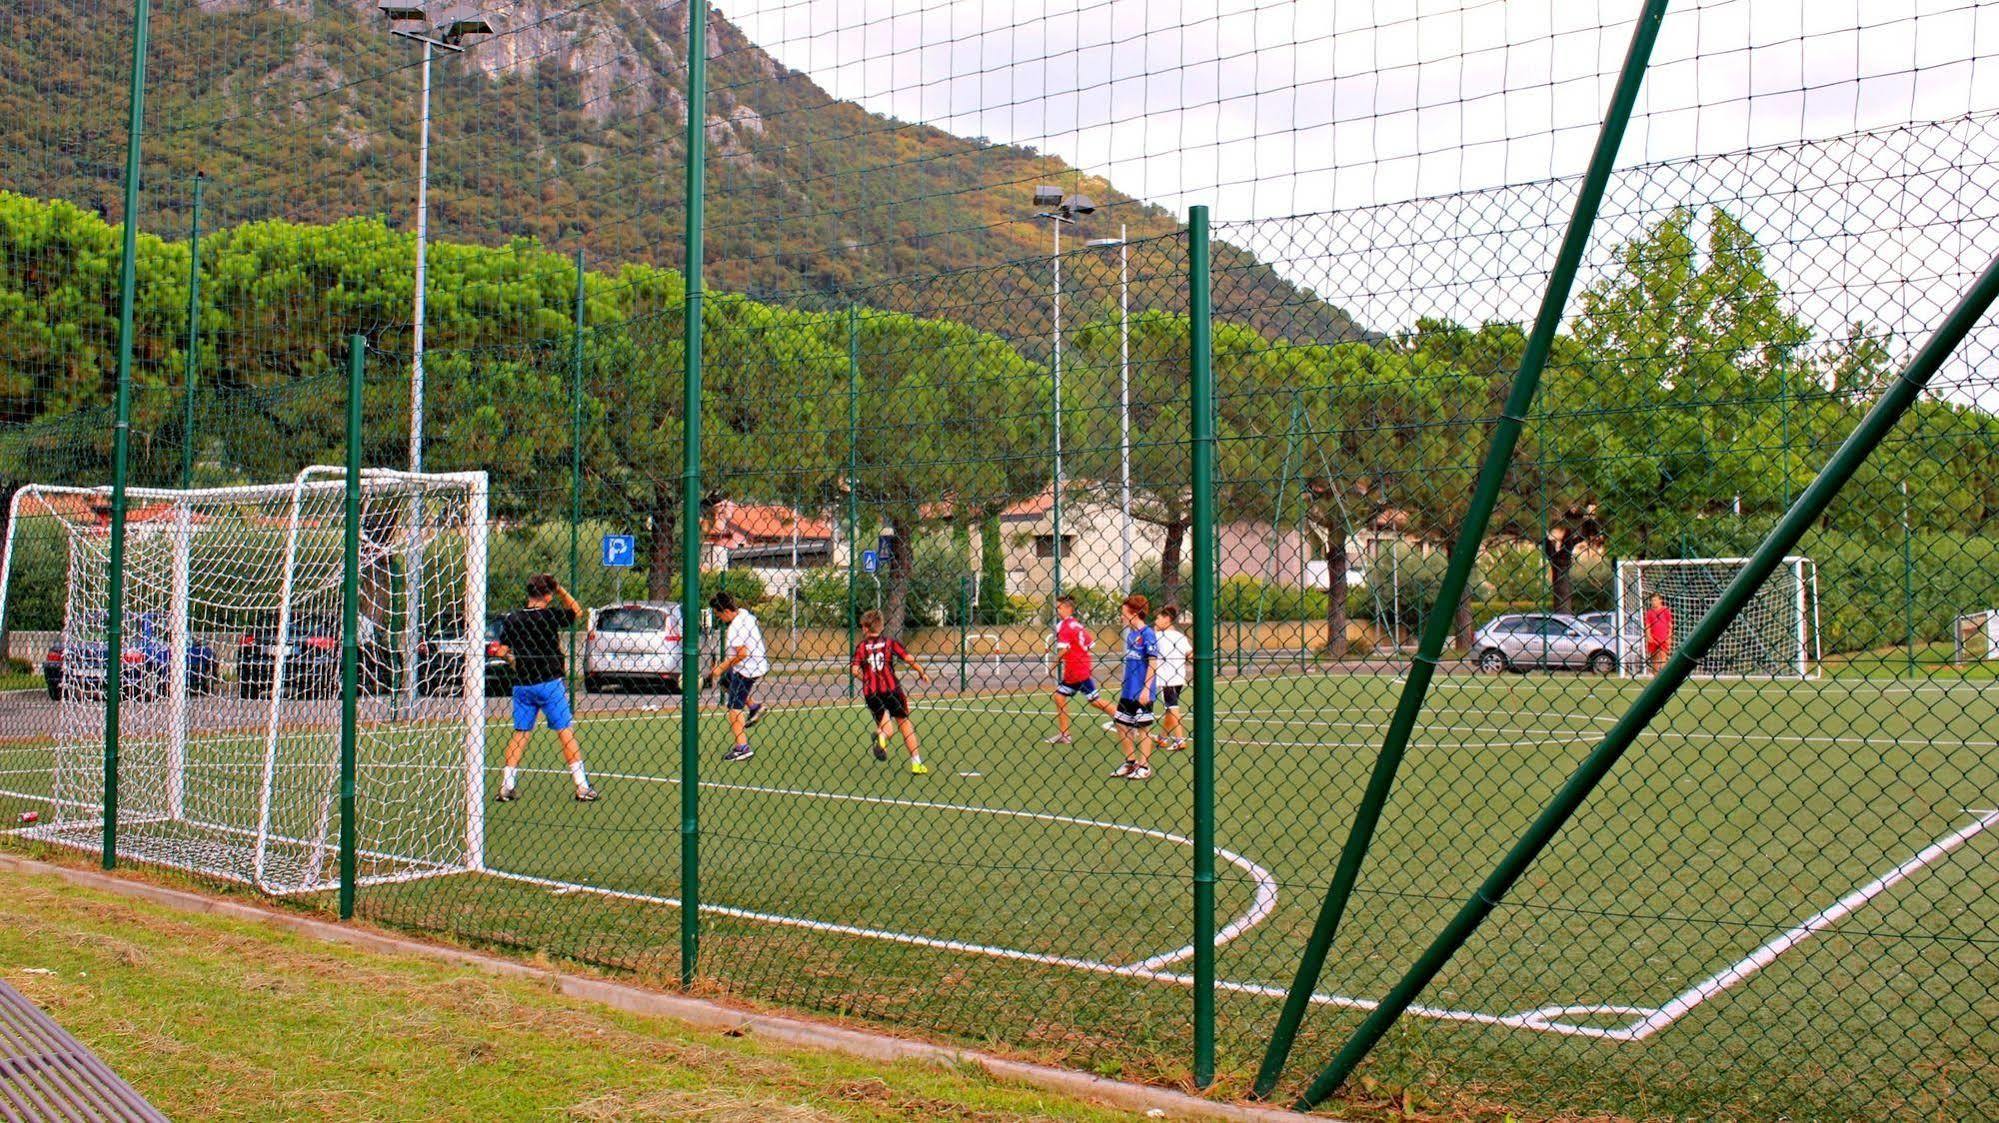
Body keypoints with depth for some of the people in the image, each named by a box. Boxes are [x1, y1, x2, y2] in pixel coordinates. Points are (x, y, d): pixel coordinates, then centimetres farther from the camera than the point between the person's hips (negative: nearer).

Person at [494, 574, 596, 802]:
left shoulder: (512, 619, 2)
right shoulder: (551, 615, -8)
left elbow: (502, 651, 2)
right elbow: (577, 611, 9)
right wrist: (560, 589, 7)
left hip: (522, 684, 4)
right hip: (549, 681, -4)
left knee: (520, 732, 12)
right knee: (566, 731, 1)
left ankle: (506, 786, 11)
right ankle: (582, 787, -1)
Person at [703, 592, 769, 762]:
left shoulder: (735, 628, -24)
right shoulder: (745, 613, 4)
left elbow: (742, 653, -30)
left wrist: (722, 667, -17)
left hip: (747, 670, -10)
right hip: (759, 665, 10)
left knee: (734, 709, -3)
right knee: (725, 682, 29)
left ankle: (742, 748, -6)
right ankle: (753, 707, 22)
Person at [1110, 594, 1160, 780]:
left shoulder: (1147, 634, -13)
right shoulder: (1130, 634, 10)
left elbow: (1153, 663, -16)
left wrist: (1146, 688, -19)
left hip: (1141, 693, -8)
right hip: (1128, 691, 8)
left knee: (1142, 728, 1)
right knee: (1121, 725, 11)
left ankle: (1144, 767, 11)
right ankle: (1130, 763, 23)